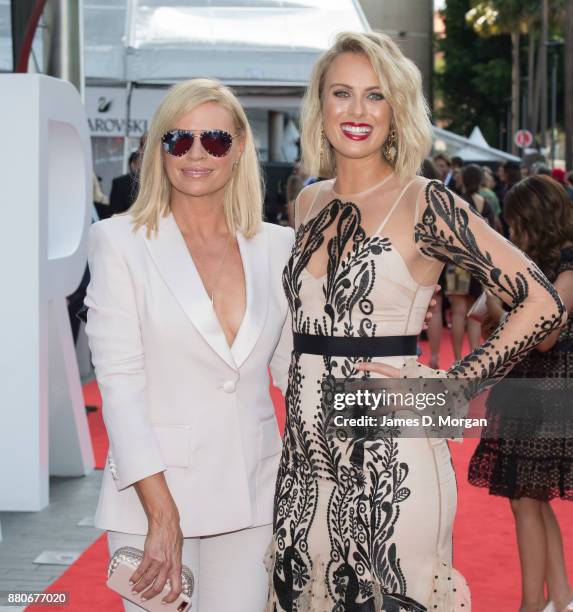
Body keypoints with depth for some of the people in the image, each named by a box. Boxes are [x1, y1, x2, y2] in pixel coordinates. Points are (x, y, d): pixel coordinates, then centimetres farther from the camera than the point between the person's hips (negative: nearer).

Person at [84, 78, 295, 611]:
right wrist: (162, 515, -16)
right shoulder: (121, 242, -3)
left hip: (252, 496, 3)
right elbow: (119, 382, -10)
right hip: (154, 492, -3)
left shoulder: (277, 247, 7)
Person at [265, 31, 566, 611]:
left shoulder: (424, 204, -9)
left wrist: (443, 387, -13)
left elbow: (541, 303, -12)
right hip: (305, 455, 6)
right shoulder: (309, 203, 9)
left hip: (389, 460, -6)